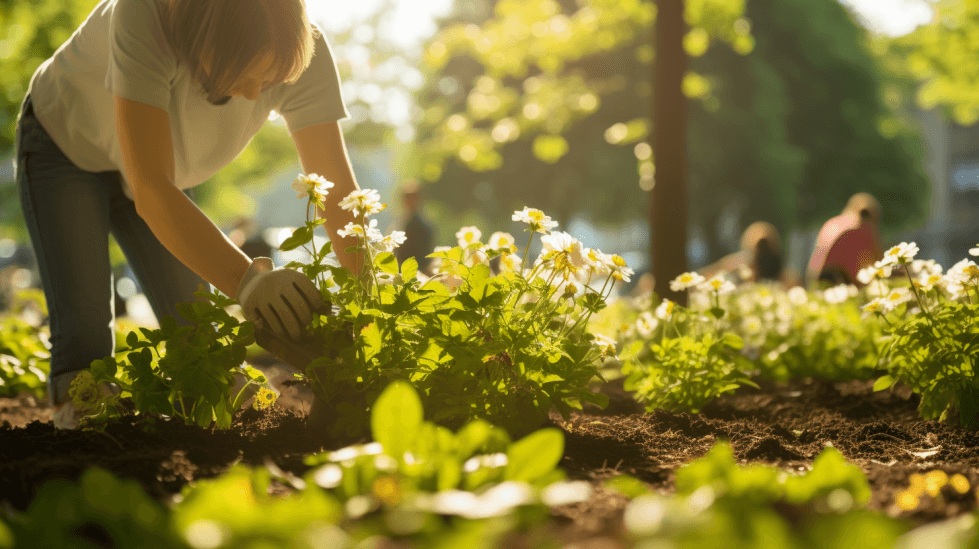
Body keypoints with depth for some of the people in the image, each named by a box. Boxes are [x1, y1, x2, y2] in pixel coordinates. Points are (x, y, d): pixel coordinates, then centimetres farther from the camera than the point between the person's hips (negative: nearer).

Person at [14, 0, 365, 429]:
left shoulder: (303, 51, -31)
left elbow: (339, 192, -28)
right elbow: (150, 191, -50)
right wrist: (247, 281, -64)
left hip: (161, 168, 4)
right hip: (68, 147, -4)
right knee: (83, 339, -19)